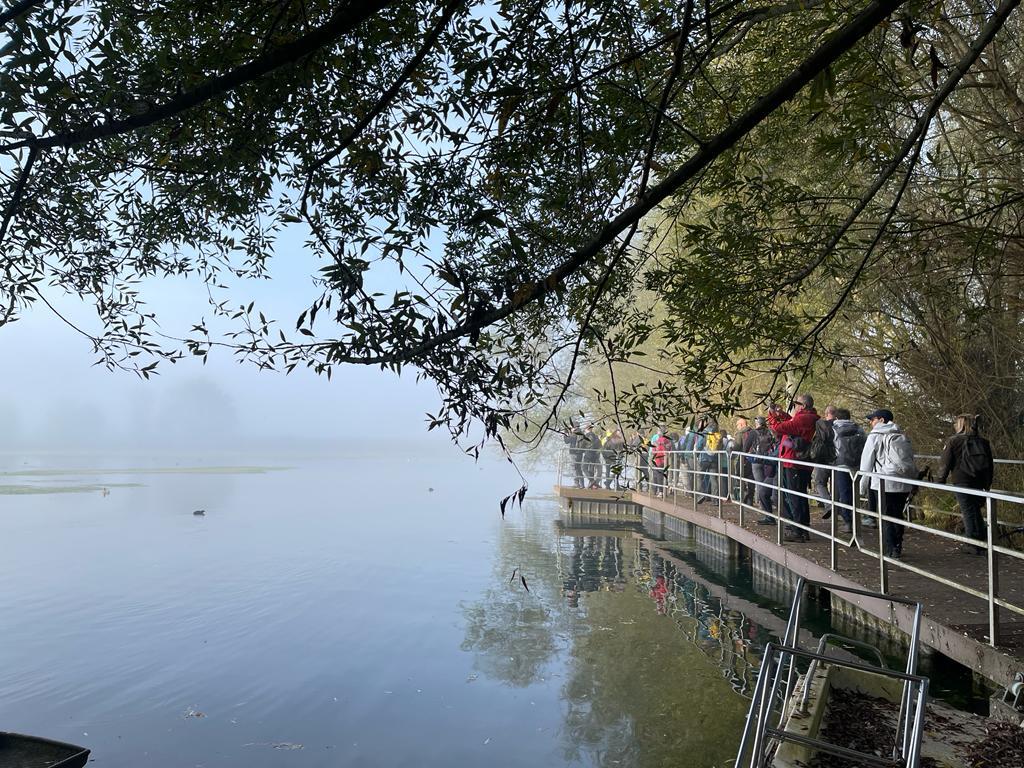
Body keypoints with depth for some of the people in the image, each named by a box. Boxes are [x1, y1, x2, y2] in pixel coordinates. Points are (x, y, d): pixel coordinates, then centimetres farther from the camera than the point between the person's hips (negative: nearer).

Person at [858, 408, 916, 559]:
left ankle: (890, 550, -2)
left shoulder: (875, 437, -3)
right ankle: (898, 547, 19)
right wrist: (913, 482, 21)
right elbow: (912, 461, 18)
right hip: (904, 484, 6)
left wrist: (863, 485, 5)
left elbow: (866, 463, -2)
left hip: (884, 484, -6)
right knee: (898, 516, 13)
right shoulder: (903, 437, 15)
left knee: (886, 518, 0)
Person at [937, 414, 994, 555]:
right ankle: (981, 542, 22)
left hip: (962, 482, -5)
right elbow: (990, 466, 14)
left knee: (968, 512, 1)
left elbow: (945, 463, -8)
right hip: (980, 483, 5)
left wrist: (941, 480, 5)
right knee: (976, 512, 18)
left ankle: (973, 545, 4)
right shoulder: (984, 442, 8)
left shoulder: (954, 441, -8)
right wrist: (987, 484, 25)